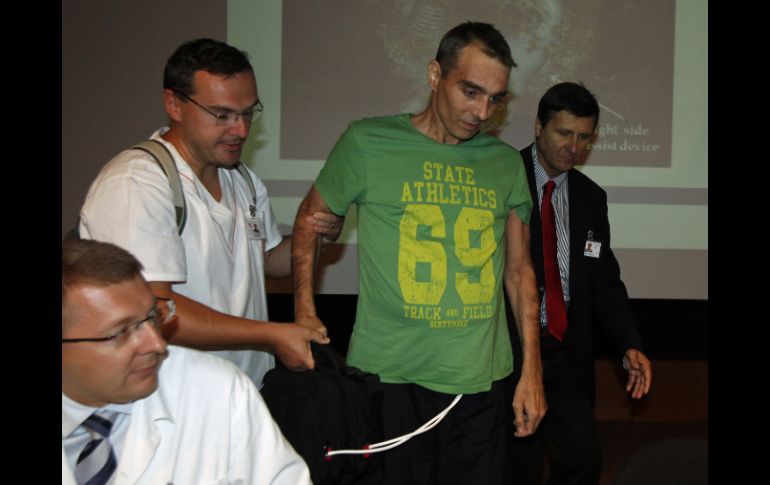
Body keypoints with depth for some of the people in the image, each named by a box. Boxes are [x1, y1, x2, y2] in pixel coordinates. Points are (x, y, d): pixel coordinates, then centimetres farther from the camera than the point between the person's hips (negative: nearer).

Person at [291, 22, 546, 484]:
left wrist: (532, 372, 8)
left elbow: (519, 269, 12)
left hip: (482, 382, 3)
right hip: (389, 377, -3)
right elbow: (310, 220, 8)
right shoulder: (368, 142, -2)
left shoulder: (507, 164, 8)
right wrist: (304, 312, -2)